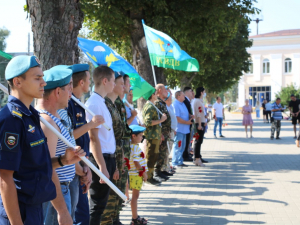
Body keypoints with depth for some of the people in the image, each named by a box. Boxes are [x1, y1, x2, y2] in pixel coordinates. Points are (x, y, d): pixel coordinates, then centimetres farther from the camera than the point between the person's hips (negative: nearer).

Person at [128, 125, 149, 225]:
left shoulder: (133, 146, 11)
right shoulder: (135, 147, -19)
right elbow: (136, 162, -22)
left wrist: (143, 172, 18)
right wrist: (143, 172, -14)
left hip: (137, 174, 10)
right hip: (136, 175, -10)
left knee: (135, 196, 16)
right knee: (135, 196, -3)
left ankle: (135, 216, 26)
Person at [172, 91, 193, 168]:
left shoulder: (182, 104, 16)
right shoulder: (175, 105, -16)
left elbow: (186, 113, 26)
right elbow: (177, 118, -22)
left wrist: (190, 116, 4)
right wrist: (187, 122, -16)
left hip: (184, 129, 10)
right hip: (179, 129, -10)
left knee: (182, 147, 15)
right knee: (177, 147, -6)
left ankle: (180, 162, 24)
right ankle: (175, 163, -1)